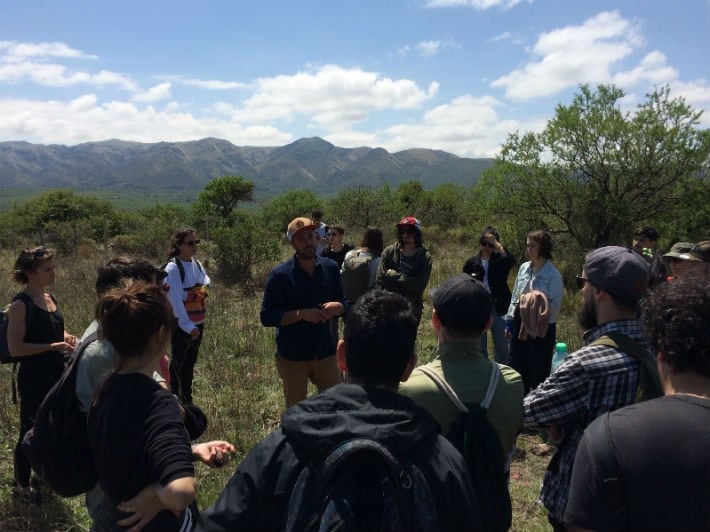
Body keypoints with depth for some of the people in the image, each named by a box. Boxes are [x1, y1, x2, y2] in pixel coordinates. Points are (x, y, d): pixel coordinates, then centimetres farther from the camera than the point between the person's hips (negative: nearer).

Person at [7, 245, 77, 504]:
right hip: (33, 379, -8)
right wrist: (54, 346, -26)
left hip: (56, 375, 8)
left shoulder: (50, 298, 6)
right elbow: (15, 348, -21)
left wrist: (66, 337, 1)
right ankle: (21, 486, 26)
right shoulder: (20, 304, -17)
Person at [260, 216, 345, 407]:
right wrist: (301, 314, -24)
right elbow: (266, 317, -11)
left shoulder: (330, 268, 2)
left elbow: (343, 304, 11)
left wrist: (337, 307, -13)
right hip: (292, 356, -3)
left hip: (325, 353, 3)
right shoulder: (280, 275, -10)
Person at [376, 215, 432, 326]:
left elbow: (420, 285, -14)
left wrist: (394, 275, -12)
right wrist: (407, 280, -11)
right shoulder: (389, 251, 0)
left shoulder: (424, 257, -4)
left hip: (412, 308, 0)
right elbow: (380, 278, -8)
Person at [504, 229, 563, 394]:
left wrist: (539, 304, -31)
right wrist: (509, 322, 10)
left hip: (541, 328, -6)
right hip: (520, 324, 6)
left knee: (538, 370, 7)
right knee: (515, 367, 14)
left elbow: (555, 307, -14)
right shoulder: (524, 268, 4)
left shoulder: (553, 275, -14)